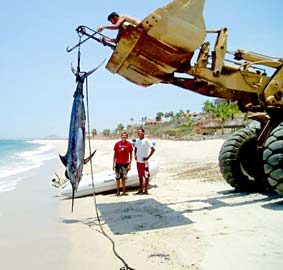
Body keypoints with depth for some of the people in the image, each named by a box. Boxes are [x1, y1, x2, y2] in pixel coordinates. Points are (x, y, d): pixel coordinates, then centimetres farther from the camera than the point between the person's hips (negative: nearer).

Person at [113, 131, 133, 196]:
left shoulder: (129, 144, -2)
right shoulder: (117, 144, -1)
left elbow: (131, 155, 2)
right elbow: (115, 154, 4)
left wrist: (129, 164, -3)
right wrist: (113, 163, 1)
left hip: (125, 163, 0)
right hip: (118, 163, 0)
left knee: (124, 178, 10)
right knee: (117, 178, 4)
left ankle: (124, 191, 19)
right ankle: (118, 191, 14)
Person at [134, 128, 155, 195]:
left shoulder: (146, 140, -11)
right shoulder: (137, 140, 10)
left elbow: (153, 149, -16)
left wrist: (148, 157, -16)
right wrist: (135, 155, 13)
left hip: (144, 161, -7)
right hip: (138, 161, 7)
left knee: (146, 176, 1)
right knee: (140, 176, 13)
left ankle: (146, 190, 7)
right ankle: (140, 190, 22)